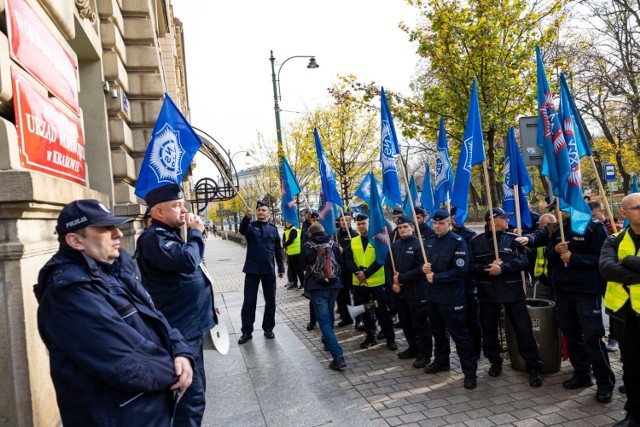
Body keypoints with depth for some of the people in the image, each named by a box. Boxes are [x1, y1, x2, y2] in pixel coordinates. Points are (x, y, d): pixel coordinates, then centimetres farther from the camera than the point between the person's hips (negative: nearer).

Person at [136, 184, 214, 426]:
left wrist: (205, 304, 22)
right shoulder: (154, 237, -17)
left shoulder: (168, 234, 16)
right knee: (192, 396, -7)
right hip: (180, 330, -11)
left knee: (195, 389, 22)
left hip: (189, 325, 11)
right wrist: (195, 233, -15)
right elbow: (187, 261, -32)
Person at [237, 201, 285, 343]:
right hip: (252, 269, -2)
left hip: (269, 270, 2)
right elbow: (242, 231, -23)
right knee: (249, 301, 2)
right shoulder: (251, 225, 1)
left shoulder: (273, 228, 7)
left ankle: (268, 329, 22)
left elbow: (278, 249, 10)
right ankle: (247, 331, 11)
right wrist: (246, 218, -43)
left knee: (270, 301, 8)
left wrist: (281, 268, 5)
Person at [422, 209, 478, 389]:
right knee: (438, 331, 20)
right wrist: (424, 267, -5)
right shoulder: (429, 242, 8)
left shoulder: (457, 242, -14)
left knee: (460, 334, -1)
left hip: (452, 297, -7)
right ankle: (441, 361, 37)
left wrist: (436, 277, -18)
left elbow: (461, 270, -21)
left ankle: (470, 371, 9)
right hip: (433, 295, 7)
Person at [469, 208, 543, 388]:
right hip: (487, 293, 1)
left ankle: (533, 367, 14)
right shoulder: (476, 241, 1)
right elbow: (470, 266, -3)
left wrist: (502, 268, -21)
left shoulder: (513, 238, 2)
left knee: (524, 330, 1)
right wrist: (488, 269, -19)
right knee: (489, 331, 10)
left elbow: (523, 261, -9)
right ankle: (495, 362, 30)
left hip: (512, 291, 0)